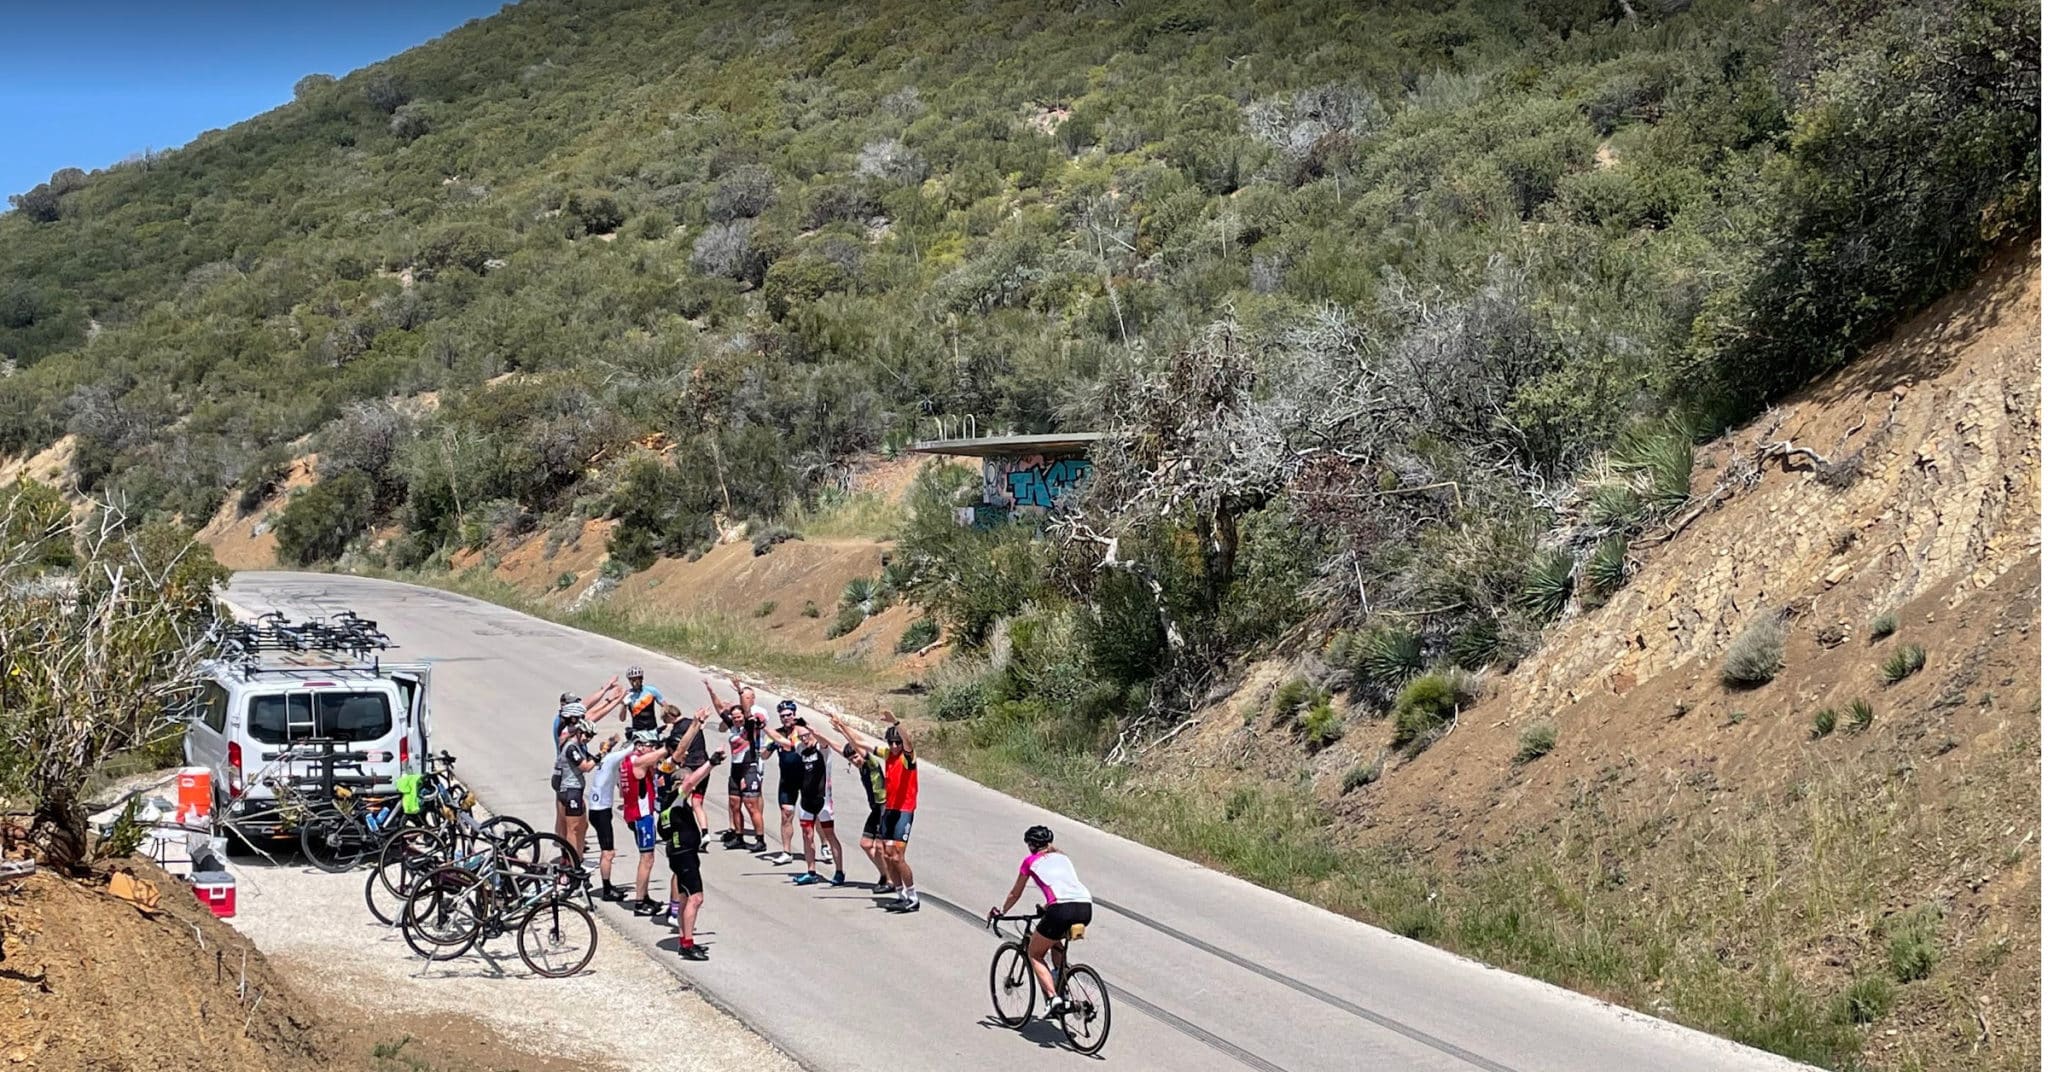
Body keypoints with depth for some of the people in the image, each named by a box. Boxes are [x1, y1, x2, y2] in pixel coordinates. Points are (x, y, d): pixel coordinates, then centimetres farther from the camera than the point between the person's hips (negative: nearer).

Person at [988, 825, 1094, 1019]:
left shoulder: (1031, 861, 17)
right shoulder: (1062, 857, 30)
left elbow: (1015, 894, 27)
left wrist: (1001, 912, 44)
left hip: (1062, 910, -5)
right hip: (1086, 908, 5)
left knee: (1035, 954, 14)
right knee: (1055, 941, 34)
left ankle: (1053, 998, -7)